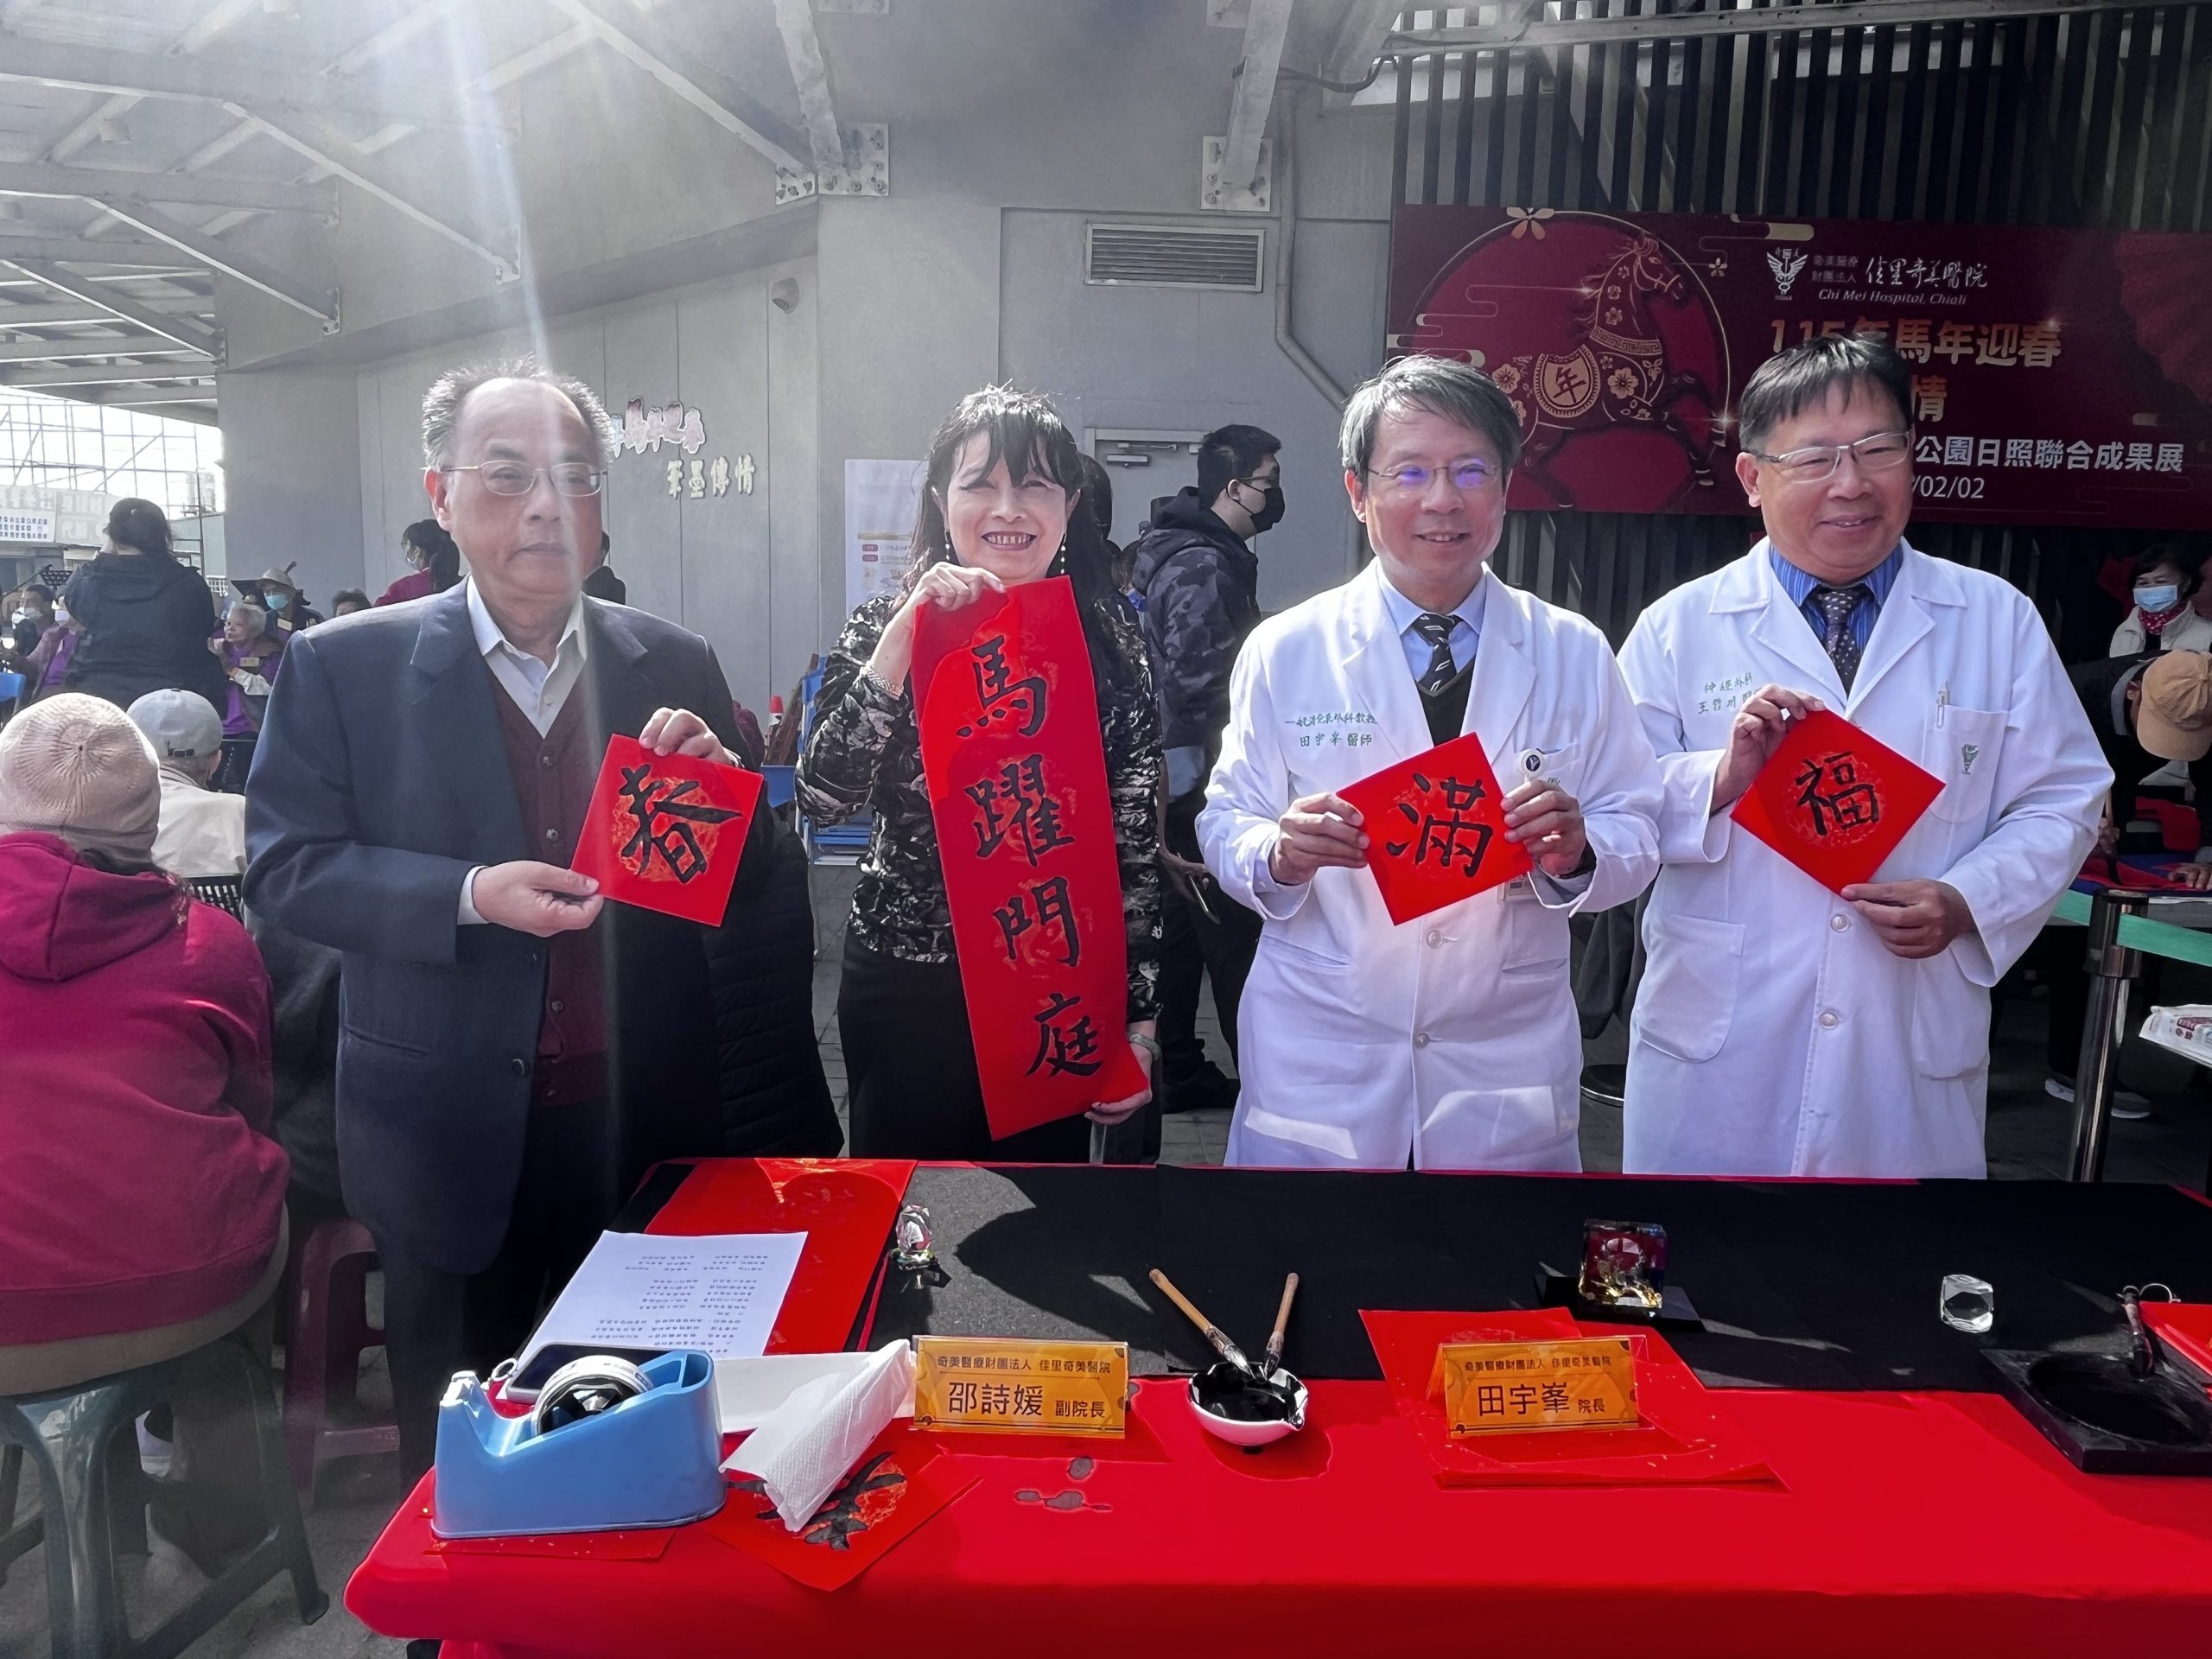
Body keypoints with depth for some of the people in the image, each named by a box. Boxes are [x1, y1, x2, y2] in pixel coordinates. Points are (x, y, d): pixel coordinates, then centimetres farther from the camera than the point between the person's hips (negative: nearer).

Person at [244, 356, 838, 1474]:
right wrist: (470, 897, -22)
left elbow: (754, 889, 3)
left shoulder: (676, 668, 1)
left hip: (649, 1128, 2)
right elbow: (283, 868, -7)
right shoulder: (343, 667, -3)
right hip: (453, 1135, -1)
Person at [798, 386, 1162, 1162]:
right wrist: (903, 640, -25)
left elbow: (1134, 842, 1)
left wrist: (1137, 1019, 0)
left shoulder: (1109, 644, 0)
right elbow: (821, 798, -17)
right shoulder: (886, 627, -3)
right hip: (908, 989, -1)